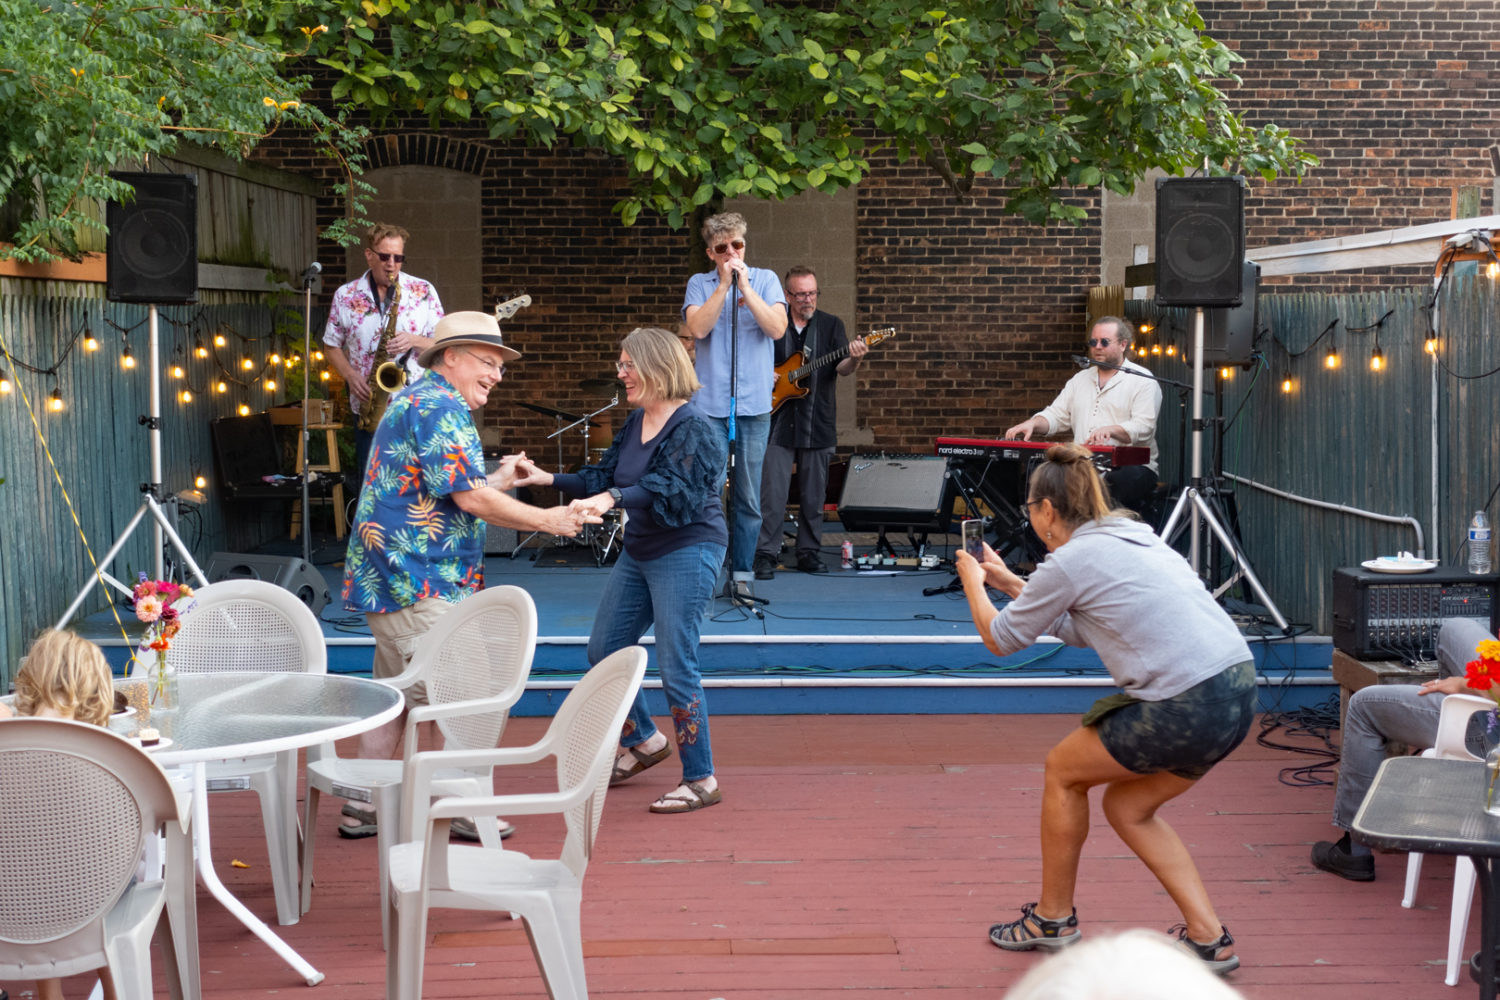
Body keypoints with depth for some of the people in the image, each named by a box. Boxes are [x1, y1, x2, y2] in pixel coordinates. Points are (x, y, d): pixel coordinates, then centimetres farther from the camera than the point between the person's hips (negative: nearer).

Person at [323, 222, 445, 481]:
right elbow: (331, 346, 12)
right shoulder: (345, 296, 5)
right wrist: (350, 376, -6)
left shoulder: (424, 292, 2)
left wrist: (414, 341, -16)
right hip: (367, 408, 2)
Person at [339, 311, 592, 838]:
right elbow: (471, 499, -19)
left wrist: (500, 481, 15)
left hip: (386, 576, 11)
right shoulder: (442, 408, -14)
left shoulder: (412, 401, 21)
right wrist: (547, 520, -12)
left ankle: (365, 806, 19)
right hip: (419, 582, -11)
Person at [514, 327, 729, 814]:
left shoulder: (693, 428, -17)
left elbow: (670, 488, -30)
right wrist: (550, 479, 4)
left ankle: (701, 780, 2)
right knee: (603, 650, 14)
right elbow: (604, 477, 14)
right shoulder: (636, 422, 10)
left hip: (687, 551, -9)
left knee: (675, 665, -9)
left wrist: (614, 498, -41)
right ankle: (644, 741, 34)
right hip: (639, 551, 10)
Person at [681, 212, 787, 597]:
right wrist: (724, 284, -12)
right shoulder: (700, 284, 7)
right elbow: (698, 327, -10)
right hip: (709, 403, -1)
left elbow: (777, 328, -7)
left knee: (749, 499, 4)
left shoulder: (765, 279, 7)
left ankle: (742, 575, 13)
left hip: (754, 405, 1)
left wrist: (744, 285, -10)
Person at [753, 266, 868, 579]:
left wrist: (853, 360, -30)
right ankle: (765, 555, 0)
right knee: (773, 494, -5)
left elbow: (841, 368, -8)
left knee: (814, 496, 7)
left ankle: (808, 552, 18)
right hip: (778, 423, -1)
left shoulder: (831, 325, 5)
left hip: (817, 424, 1)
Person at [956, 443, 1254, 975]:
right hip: (1236, 691, 9)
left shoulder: (1071, 559, -6)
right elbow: (1080, 629, 34)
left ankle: (1052, 917, 26)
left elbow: (1001, 638, 8)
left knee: (1063, 770, 13)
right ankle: (1208, 937, 18)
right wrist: (1009, 582, 39)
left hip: (1189, 708, -9)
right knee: (1127, 807, 22)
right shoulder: (1130, 536, 20)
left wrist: (973, 583, 26)